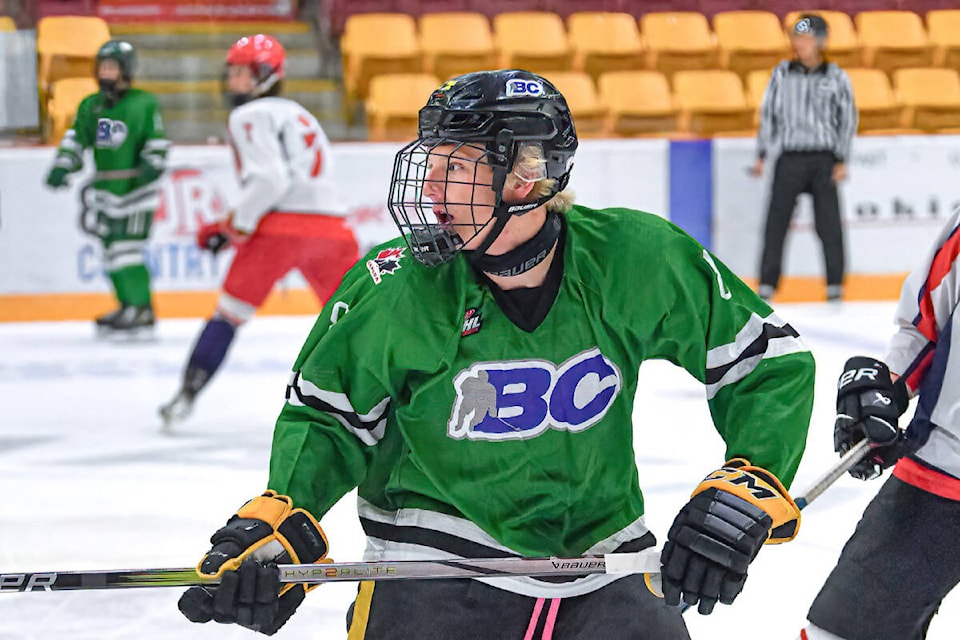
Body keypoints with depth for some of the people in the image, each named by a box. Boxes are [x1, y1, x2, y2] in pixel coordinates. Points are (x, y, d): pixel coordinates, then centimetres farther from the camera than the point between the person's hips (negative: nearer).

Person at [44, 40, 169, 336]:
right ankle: (128, 307, 17)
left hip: (136, 188, -6)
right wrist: (62, 166, -3)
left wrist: (152, 166, -19)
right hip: (105, 188, 6)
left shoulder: (144, 104, -5)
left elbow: (157, 142, -4)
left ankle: (141, 310, -8)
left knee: (128, 248, -12)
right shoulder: (90, 106, 10)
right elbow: (76, 139, 10)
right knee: (112, 250, 7)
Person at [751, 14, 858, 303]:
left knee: (829, 222, -4)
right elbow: (768, 113, 11)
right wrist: (762, 155, 7)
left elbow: (848, 119, 5)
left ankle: (835, 283, 4)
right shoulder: (782, 73, 7)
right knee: (776, 220, -2)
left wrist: (842, 161, -1)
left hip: (824, 158, -1)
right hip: (789, 157, 1)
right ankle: (768, 283, 4)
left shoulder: (836, 77, 3)